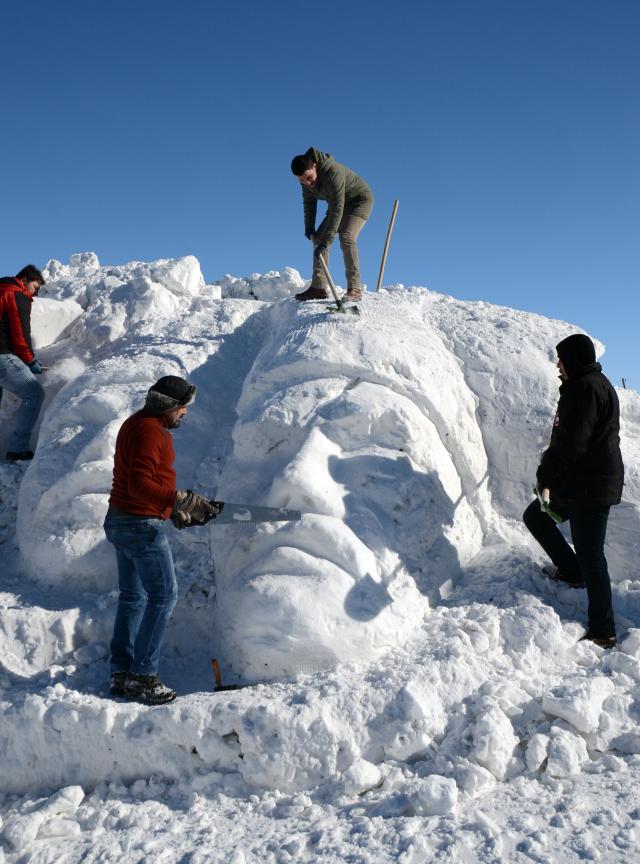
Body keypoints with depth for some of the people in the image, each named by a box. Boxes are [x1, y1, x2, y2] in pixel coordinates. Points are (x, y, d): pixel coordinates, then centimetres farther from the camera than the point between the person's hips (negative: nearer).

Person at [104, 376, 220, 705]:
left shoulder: (136, 423, 14)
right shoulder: (151, 432, -18)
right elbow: (139, 484, -27)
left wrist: (175, 511, 19)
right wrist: (182, 500, -28)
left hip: (120, 522, 10)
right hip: (143, 526, -10)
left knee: (133, 597, 15)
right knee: (163, 595, -2)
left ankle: (121, 672, 22)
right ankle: (143, 676, 3)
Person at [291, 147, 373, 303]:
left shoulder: (333, 173, -37)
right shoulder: (306, 179, -13)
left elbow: (337, 209, -41)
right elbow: (309, 202, 6)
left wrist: (326, 241, -44)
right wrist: (309, 227, -1)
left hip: (360, 199, -8)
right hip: (338, 203, 8)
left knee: (346, 236, -28)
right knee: (318, 237, -2)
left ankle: (354, 289, -29)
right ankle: (318, 287, -2)